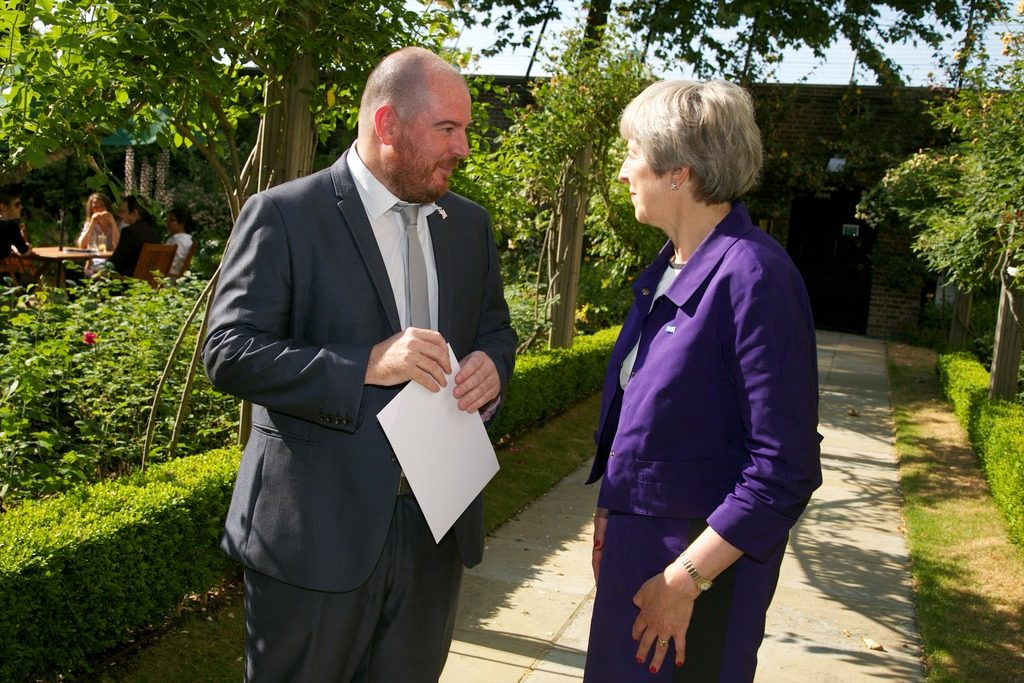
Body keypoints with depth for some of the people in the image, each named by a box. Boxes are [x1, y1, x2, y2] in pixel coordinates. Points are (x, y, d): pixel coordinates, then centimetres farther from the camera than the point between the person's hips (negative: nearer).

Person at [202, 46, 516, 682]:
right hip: (317, 528, -5)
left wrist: (492, 366, -7)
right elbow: (229, 352, -15)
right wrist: (367, 366, -25)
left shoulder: (470, 223, 8)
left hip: (435, 528, 5)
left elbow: (495, 327, 17)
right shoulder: (283, 215, -10)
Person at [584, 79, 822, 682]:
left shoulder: (753, 276, -22)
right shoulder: (666, 270, 5)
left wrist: (685, 579, -20)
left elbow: (785, 468, -23)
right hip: (635, 542, 8)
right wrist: (610, 513, 12)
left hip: (701, 558, -8)